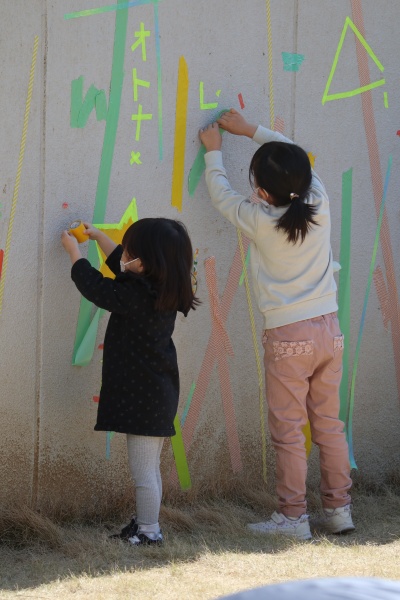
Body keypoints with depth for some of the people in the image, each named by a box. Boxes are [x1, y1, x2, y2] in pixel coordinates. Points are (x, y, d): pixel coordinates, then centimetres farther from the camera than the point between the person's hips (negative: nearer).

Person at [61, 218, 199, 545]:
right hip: (160, 392, 10)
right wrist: (97, 236, 29)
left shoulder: (135, 295, -23)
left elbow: (95, 285, -9)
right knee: (149, 468, 18)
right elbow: (121, 267, 23)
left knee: (143, 470, -1)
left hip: (142, 394, -10)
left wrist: (74, 251, 7)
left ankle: (148, 531, 5)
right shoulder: (163, 291, 4)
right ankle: (146, 526, 27)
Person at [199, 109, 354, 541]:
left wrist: (213, 151, 22)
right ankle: (338, 509, 17)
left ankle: (293, 517, 5)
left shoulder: (258, 220, -13)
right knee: (329, 425, 13)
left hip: (288, 337, -5)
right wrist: (250, 130, 21)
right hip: (328, 329, 5)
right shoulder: (319, 204, -4)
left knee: (288, 431, 2)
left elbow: (221, 194, 6)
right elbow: (296, 158, 15)